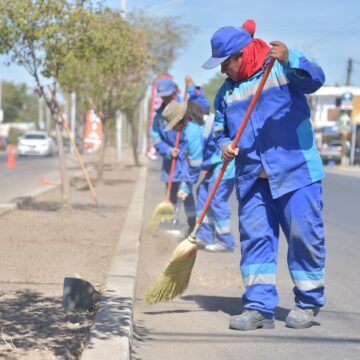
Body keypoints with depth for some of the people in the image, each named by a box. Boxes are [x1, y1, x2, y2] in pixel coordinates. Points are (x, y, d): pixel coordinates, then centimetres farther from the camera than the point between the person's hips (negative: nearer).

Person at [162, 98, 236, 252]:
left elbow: (195, 163, -14)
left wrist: (186, 186, -2)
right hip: (218, 163, 11)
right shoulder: (202, 118, 12)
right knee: (203, 192, 13)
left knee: (216, 198, -10)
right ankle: (204, 237, 18)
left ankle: (226, 242, -2)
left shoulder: (192, 131, -19)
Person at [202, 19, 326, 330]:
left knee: (303, 235, -2)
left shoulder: (284, 65, -1)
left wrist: (289, 62, -37)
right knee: (255, 238, 1)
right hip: (251, 179, 5)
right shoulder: (226, 91, 14)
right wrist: (224, 145, -4)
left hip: (296, 172, -5)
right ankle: (260, 307, 6)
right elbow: (220, 130, 19)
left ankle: (309, 303, 13)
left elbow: (315, 80, -18)